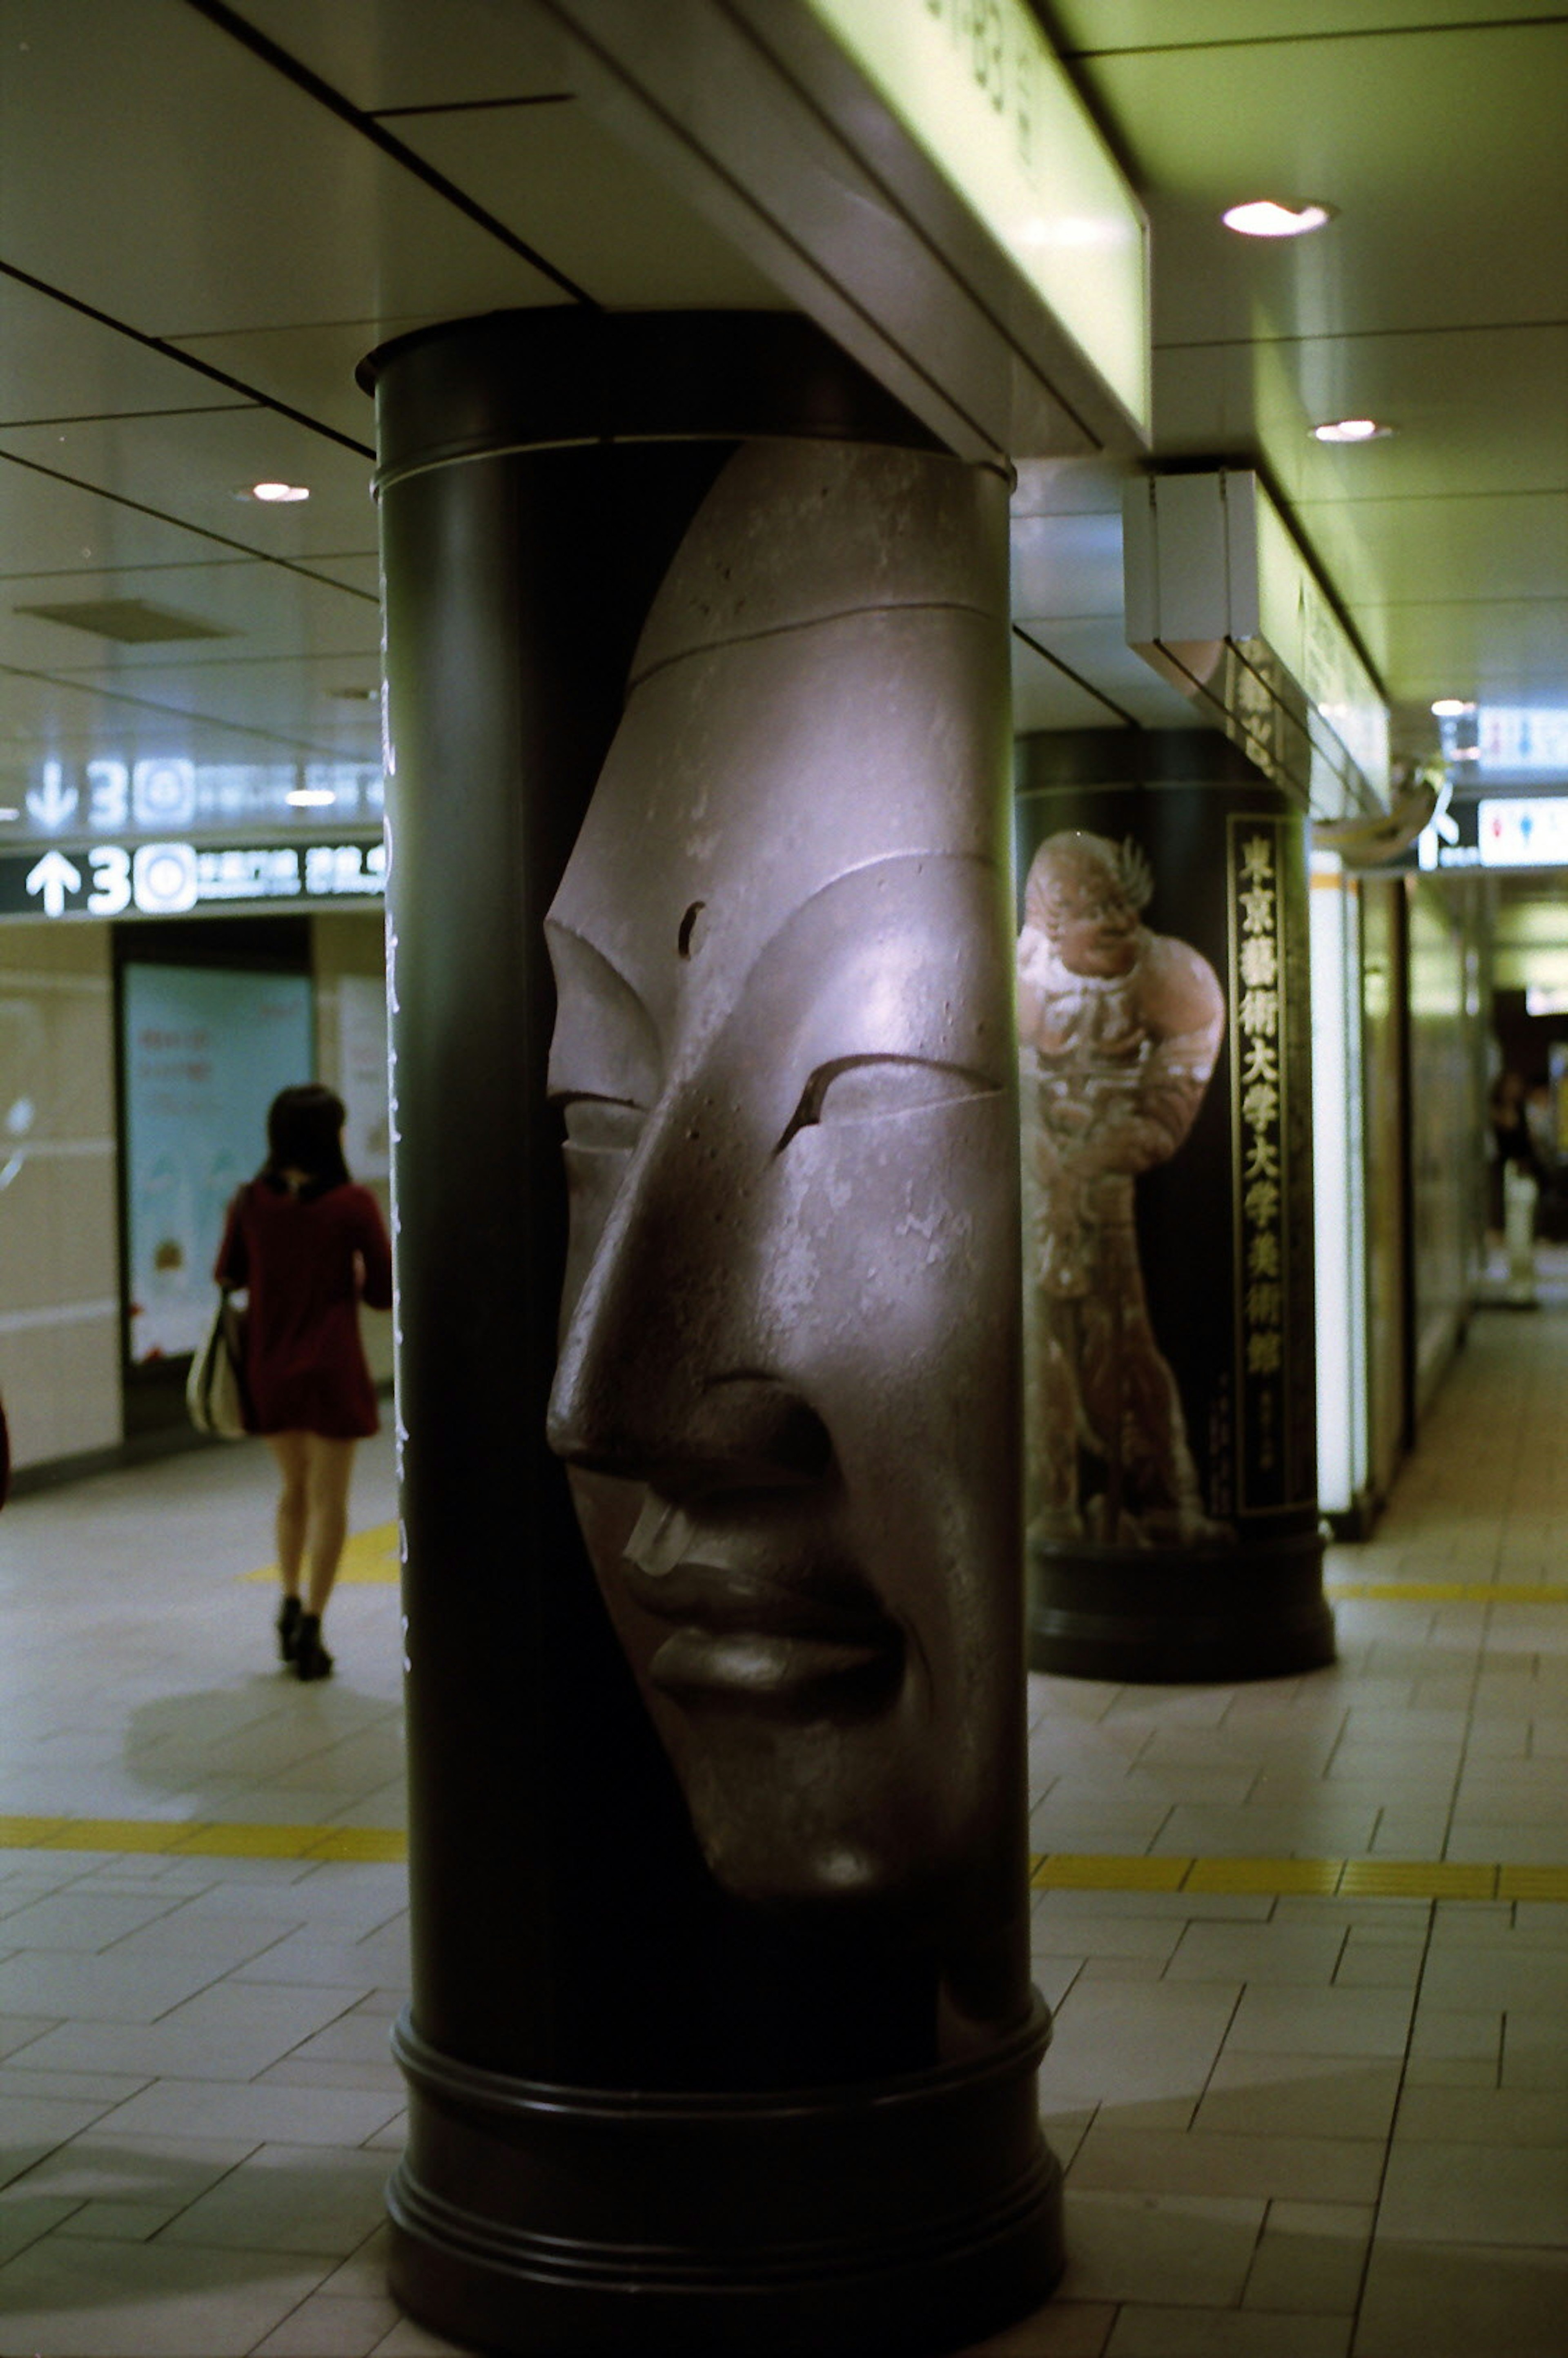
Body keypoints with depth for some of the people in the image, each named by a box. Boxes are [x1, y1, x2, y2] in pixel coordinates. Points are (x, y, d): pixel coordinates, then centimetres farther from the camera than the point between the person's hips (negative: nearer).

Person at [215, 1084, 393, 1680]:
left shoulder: (251, 1203, -2)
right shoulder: (352, 1205, -12)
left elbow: (228, 1278, 7)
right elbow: (384, 1292, -8)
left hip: (267, 1368, 4)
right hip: (330, 1368, -4)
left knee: (294, 1486, 23)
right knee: (328, 1497, 5)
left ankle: (290, 1604, 20)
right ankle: (310, 1626, 1)